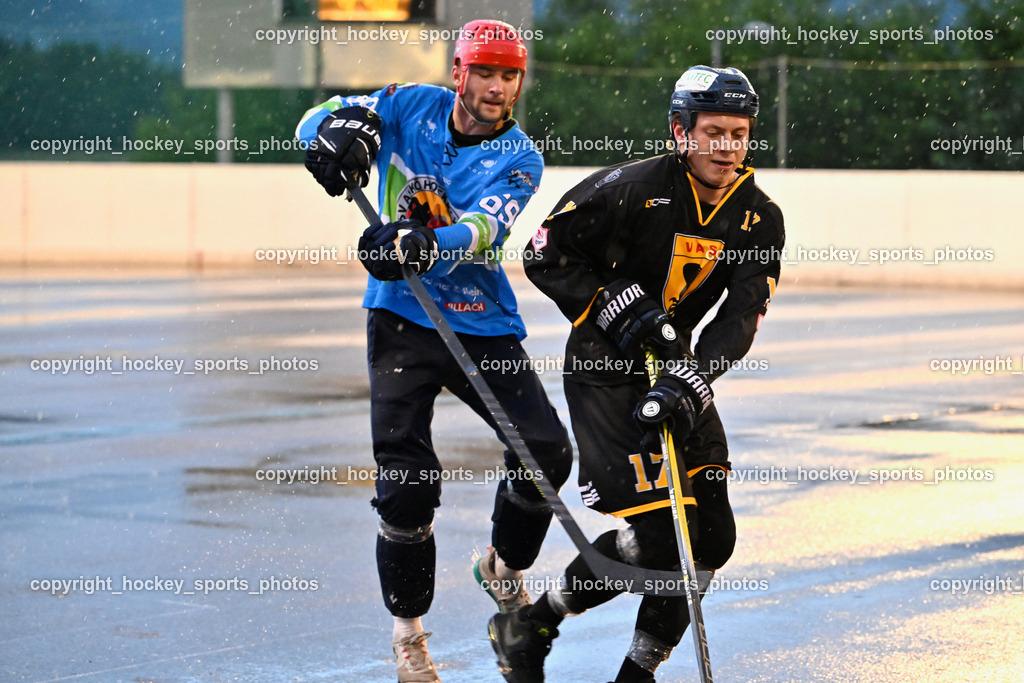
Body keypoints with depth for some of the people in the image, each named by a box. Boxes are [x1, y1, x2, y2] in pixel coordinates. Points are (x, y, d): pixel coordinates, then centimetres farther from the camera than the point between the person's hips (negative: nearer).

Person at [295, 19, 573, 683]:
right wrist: (342, 124, -26)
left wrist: (423, 243, -45)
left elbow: (483, 228, -25)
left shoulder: (519, 159, -6)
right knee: (407, 479, -9)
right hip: (401, 316, -1)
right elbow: (318, 120, 0)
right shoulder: (413, 106, -1)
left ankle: (505, 568, 23)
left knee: (547, 452, -8)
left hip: (484, 326, 1)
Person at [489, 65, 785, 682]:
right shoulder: (633, 187, -18)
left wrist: (688, 382, -25)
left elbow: (740, 319, -11)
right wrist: (621, 311, -18)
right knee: (658, 535, -15)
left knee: (712, 536, 0)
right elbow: (546, 256, -12)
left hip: (676, 370, 6)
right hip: (603, 371, -6)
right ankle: (528, 627, 4)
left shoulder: (759, 218, -3)